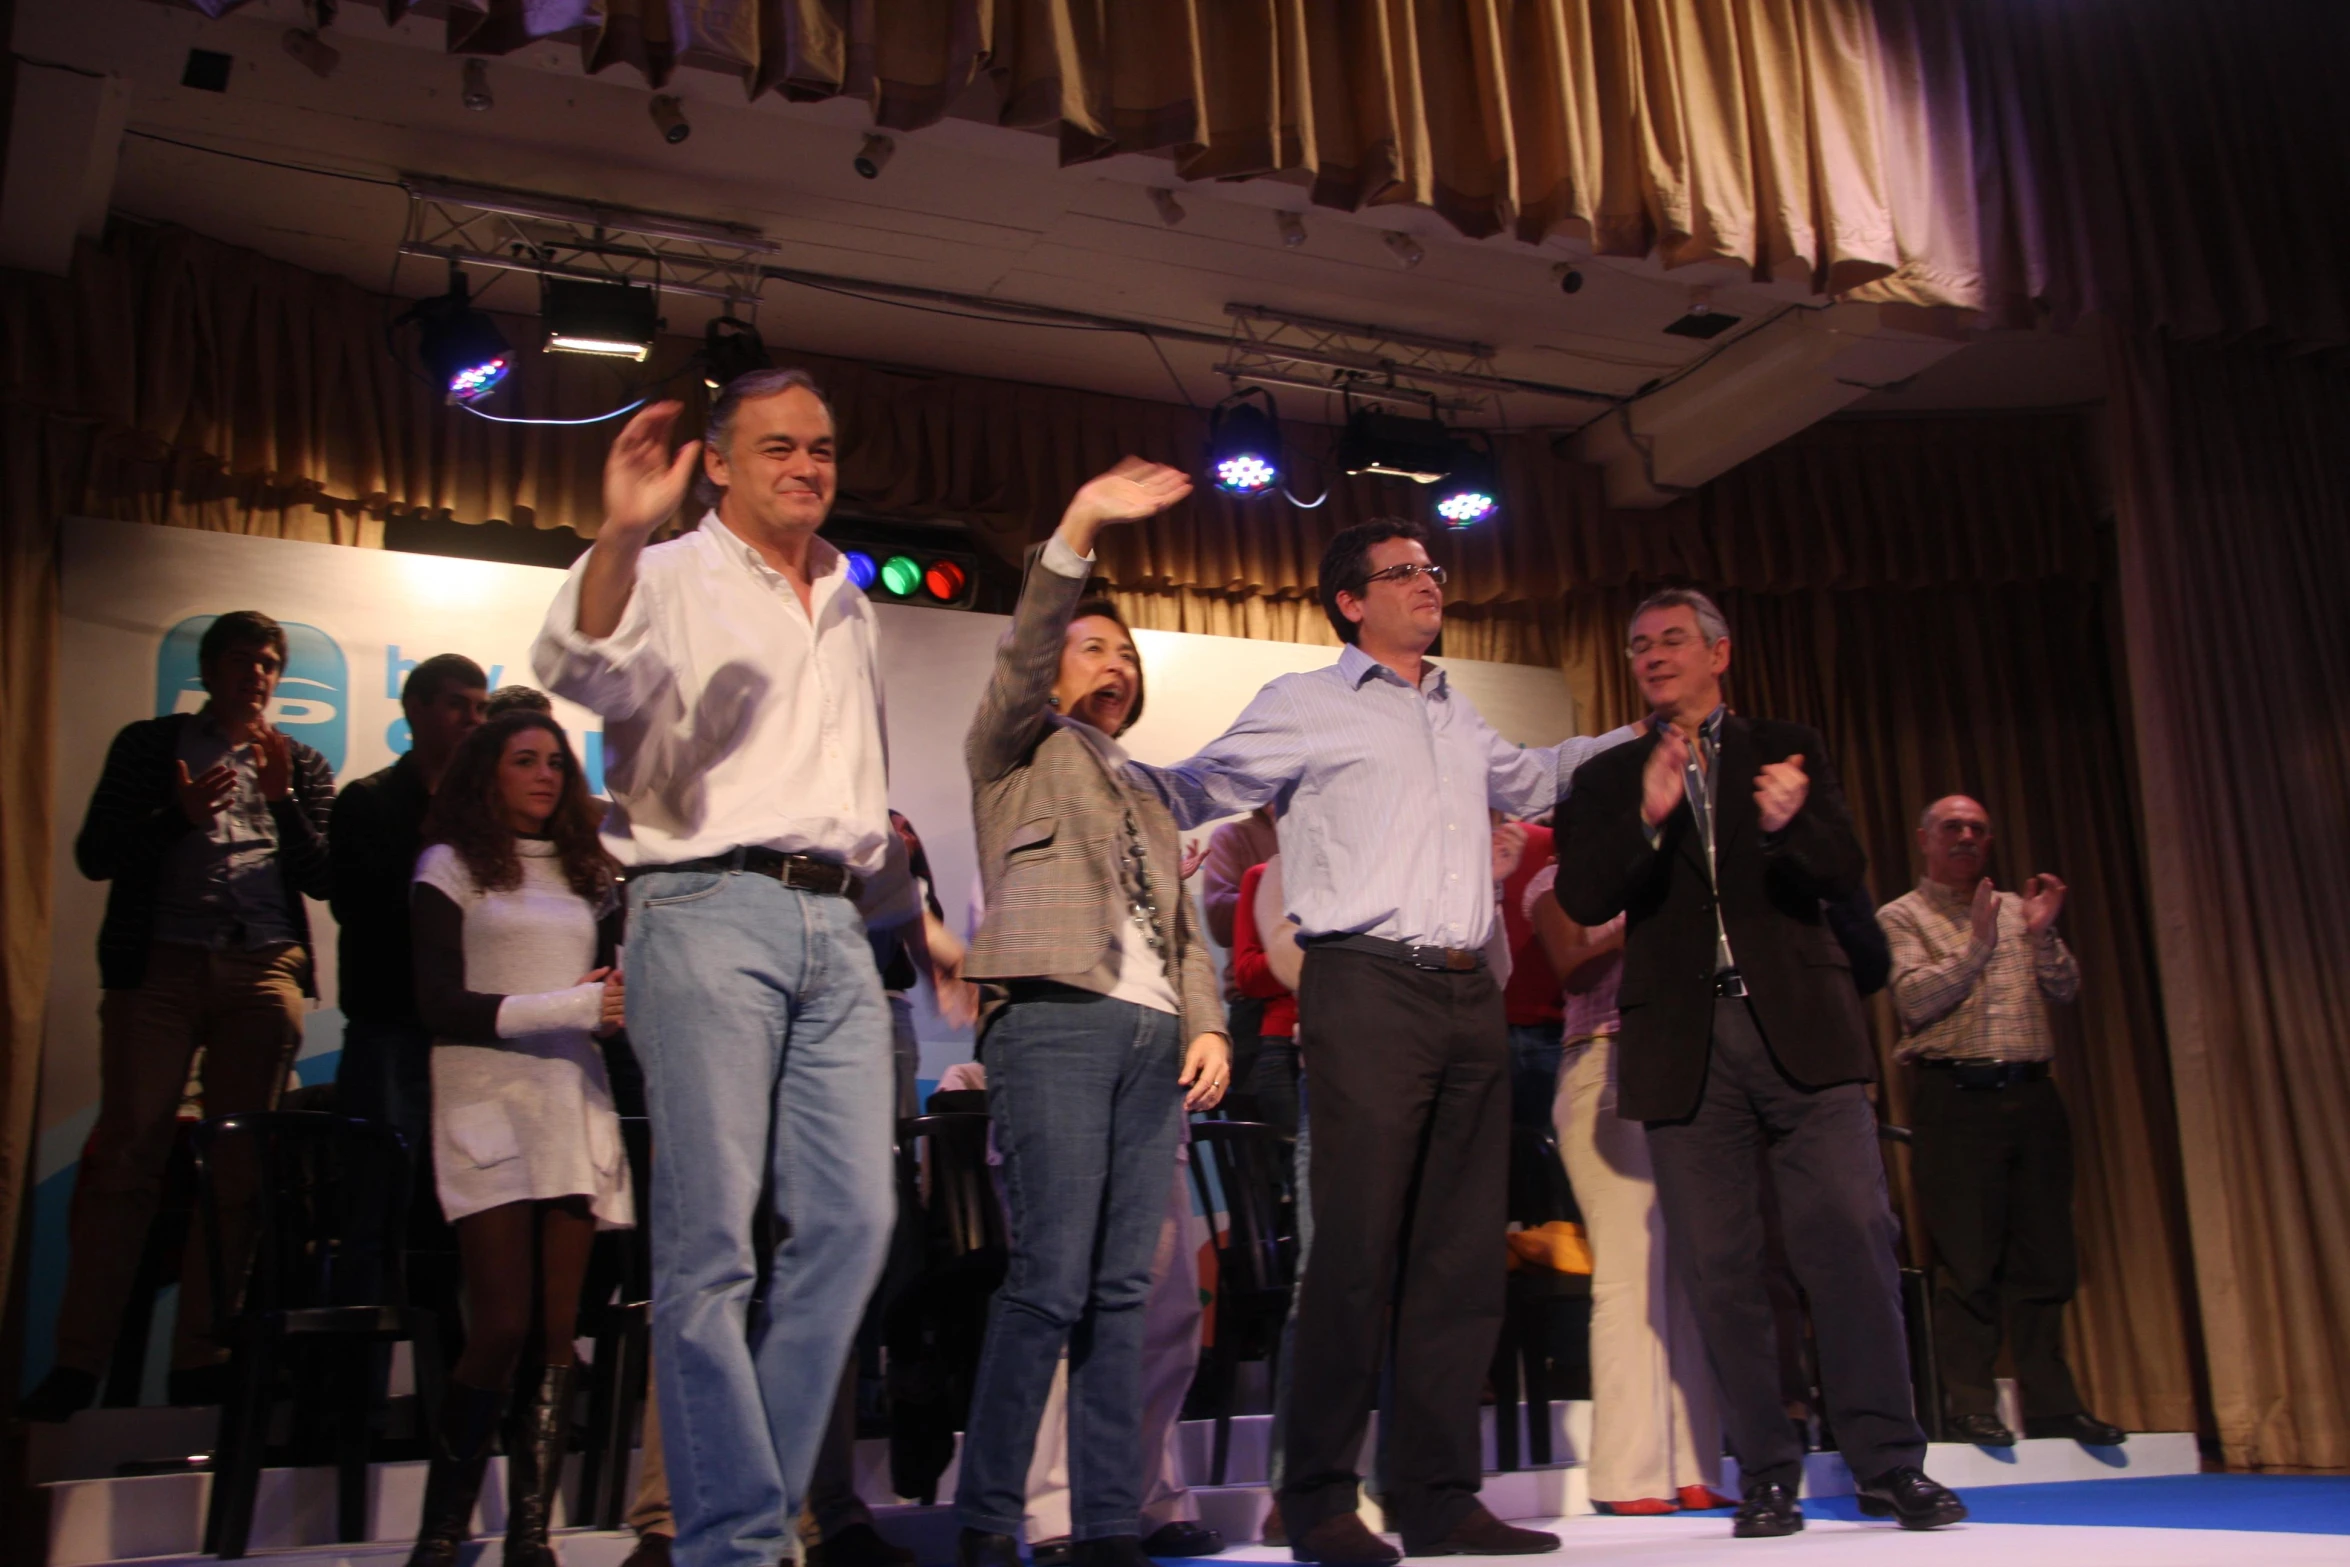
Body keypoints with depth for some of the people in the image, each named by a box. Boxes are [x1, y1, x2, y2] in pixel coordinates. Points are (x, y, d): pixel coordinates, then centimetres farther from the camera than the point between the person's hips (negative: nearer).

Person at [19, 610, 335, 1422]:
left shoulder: (301, 765, 19)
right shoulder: (148, 745, 16)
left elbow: (322, 877, 9)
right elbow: (96, 854, 7)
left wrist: (280, 795, -4)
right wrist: (179, 816, -9)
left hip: (264, 971, 2)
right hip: (160, 965, -1)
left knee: (236, 1171, -1)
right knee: (123, 1158, -9)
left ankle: (201, 1357, 4)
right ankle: (79, 1361, -6)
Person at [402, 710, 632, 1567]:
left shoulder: (589, 874, 18)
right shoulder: (452, 864, 5)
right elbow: (439, 1004, -4)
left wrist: (630, 999, -6)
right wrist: (571, 1007, -13)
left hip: (576, 1106, 4)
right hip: (489, 1104, -4)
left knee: (556, 1335, -1)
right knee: (502, 1328, -11)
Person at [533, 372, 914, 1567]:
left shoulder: (849, 607, 23)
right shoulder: (672, 579, 4)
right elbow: (582, 670, -18)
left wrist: (899, 893, 26)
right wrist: (621, 534, -33)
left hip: (834, 924, 6)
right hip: (708, 909, -6)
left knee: (852, 1218, -1)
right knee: (711, 1237, -6)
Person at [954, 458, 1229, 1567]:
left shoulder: (1147, 800, 30)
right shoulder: (1019, 751, 14)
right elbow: (1020, 655, -6)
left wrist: (1208, 1026, 6)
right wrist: (1078, 529, -18)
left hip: (1157, 1039, 6)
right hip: (1056, 1024, -6)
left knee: (1122, 1291, 1)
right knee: (1049, 1283, -13)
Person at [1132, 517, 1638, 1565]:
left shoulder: (1457, 718, 24)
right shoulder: (1305, 706, 6)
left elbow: (1527, 779, 40)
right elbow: (1194, 790, 5)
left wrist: (1640, 737, 42)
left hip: (1469, 996, 7)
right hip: (1368, 989, -6)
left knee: (1462, 1253, 5)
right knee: (1359, 1247, -9)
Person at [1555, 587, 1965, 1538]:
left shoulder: (1787, 751, 14)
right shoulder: (1609, 780, 14)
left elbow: (1845, 873, 2)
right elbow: (1581, 900, 0)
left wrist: (1790, 824, -20)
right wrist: (1648, 816, -17)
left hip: (1799, 1029, 0)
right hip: (1683, 1045, 1)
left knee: (1852, 1234, -8)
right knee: (1719, 1264, 0)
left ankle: (1888, 1462, 1)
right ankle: (1767, 1474, 8)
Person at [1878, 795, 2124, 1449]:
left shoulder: (2017, 907, 19)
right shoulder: (1902, 917, 5)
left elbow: (2065, 991, 11)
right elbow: (1915, 1000, -9)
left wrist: (2042, 935, -5)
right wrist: (1978, 945, -16)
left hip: (2032, 1094, 5)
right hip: (1955, 1096, -4)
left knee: (2044, 1255, 5)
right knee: (1967, 1260, -4)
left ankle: (2052, 1402, 12)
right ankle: (1971, 1405, 0)